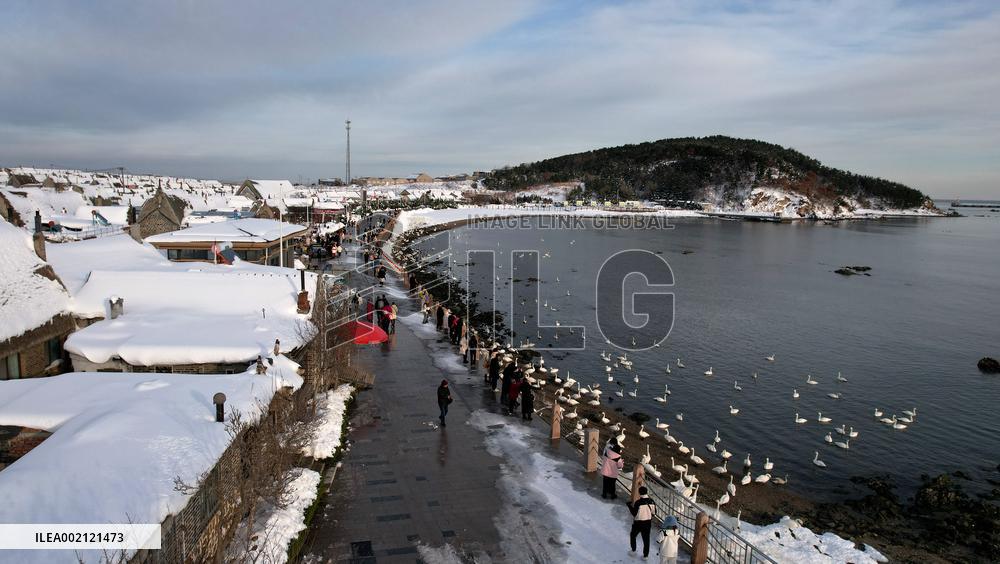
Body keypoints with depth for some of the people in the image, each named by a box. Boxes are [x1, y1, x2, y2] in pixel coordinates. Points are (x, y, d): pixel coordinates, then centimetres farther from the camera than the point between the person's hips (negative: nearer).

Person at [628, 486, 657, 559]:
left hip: (638, 523, -4)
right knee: (646, 538, 14)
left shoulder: (638, 502, -23)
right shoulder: (651, 501, -9)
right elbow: (654, 512, 1)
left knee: (632, 535, 21)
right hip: (648, 522, 4)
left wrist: (630, 506, -6)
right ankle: (646, 555, 18)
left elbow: (634, 513, -17)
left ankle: (633, 550, 26)